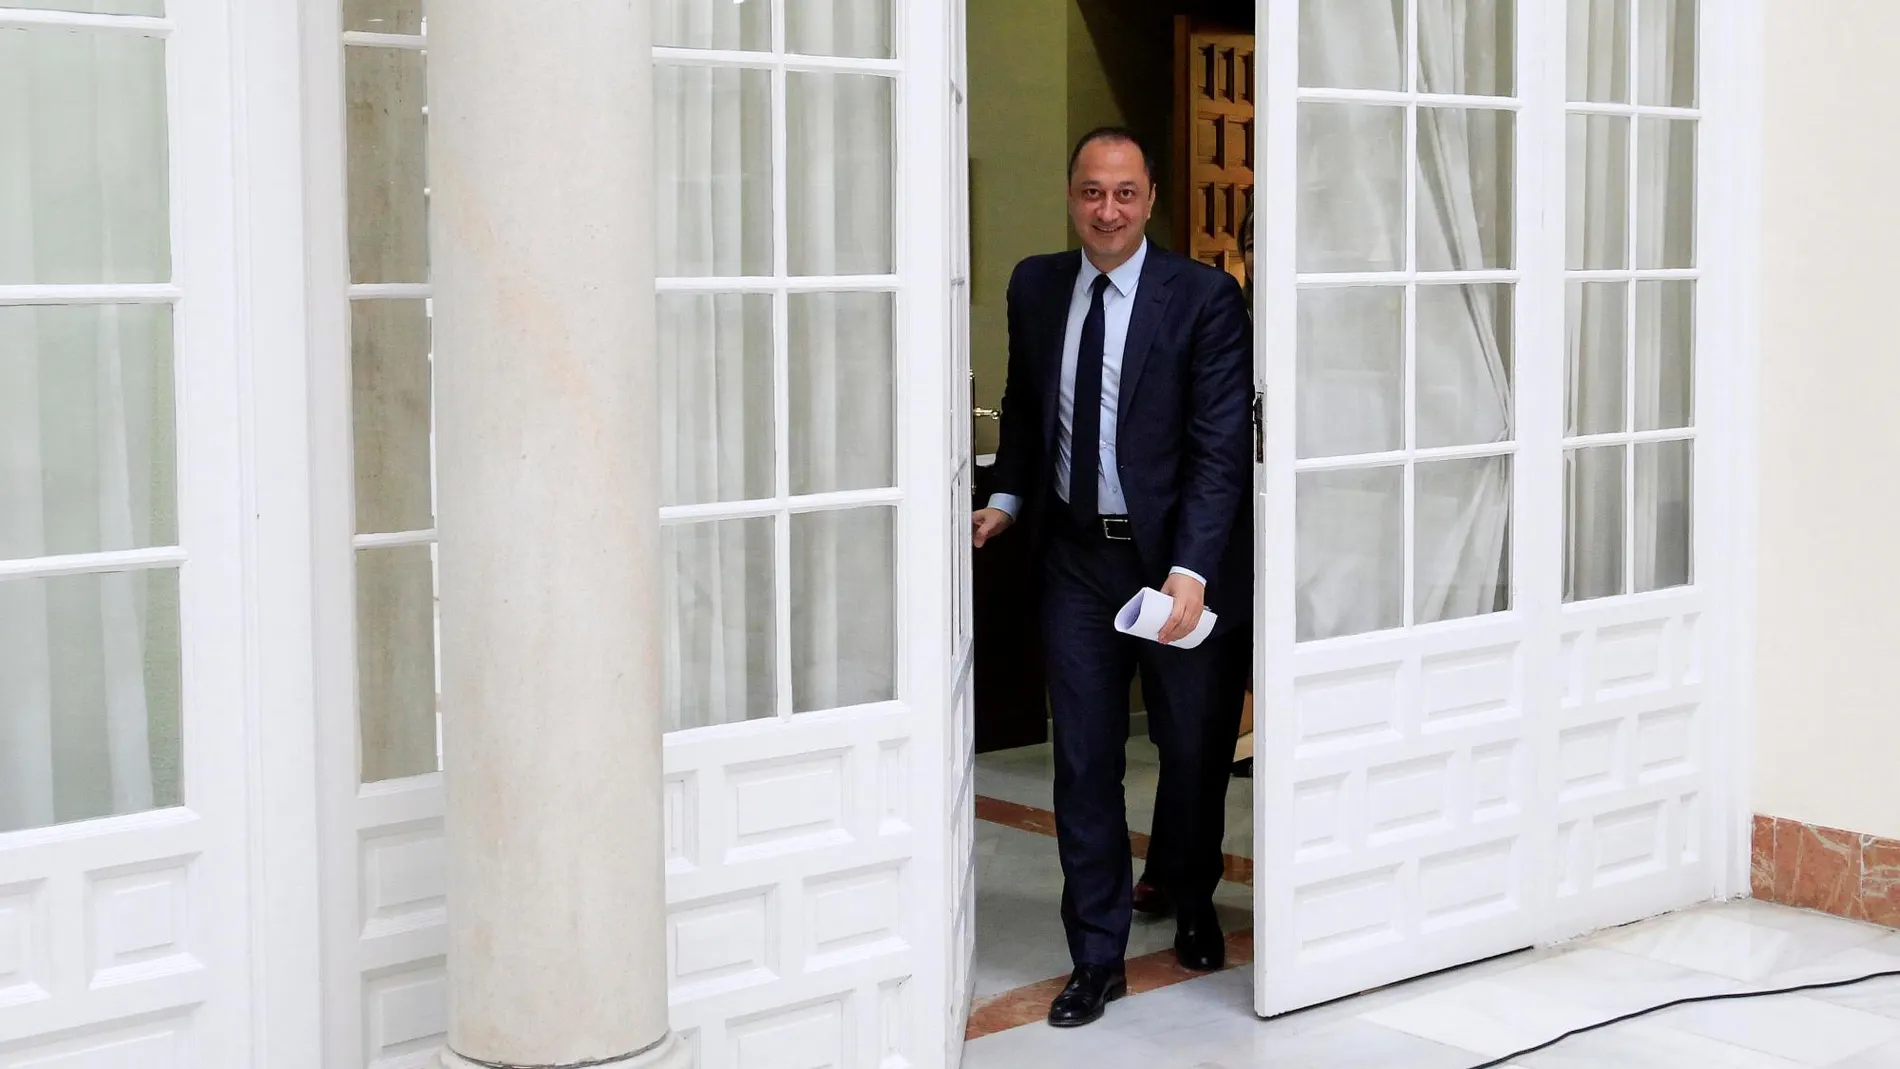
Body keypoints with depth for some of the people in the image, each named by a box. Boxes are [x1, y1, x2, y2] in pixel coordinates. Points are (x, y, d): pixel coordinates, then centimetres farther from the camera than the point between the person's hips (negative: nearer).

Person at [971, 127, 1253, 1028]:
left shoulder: (1205, 297, -11)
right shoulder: (1036, 287, 2)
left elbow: (1221, 445, -15)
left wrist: (1191, 569, -23)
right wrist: (1008, 497, 4)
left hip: (1178, 558, -2)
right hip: (1075, 556, 3)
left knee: (1195, 750, 14)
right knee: (1084, 762, 3)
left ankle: (1189, 903, 41)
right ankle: (1098, 959, 14)